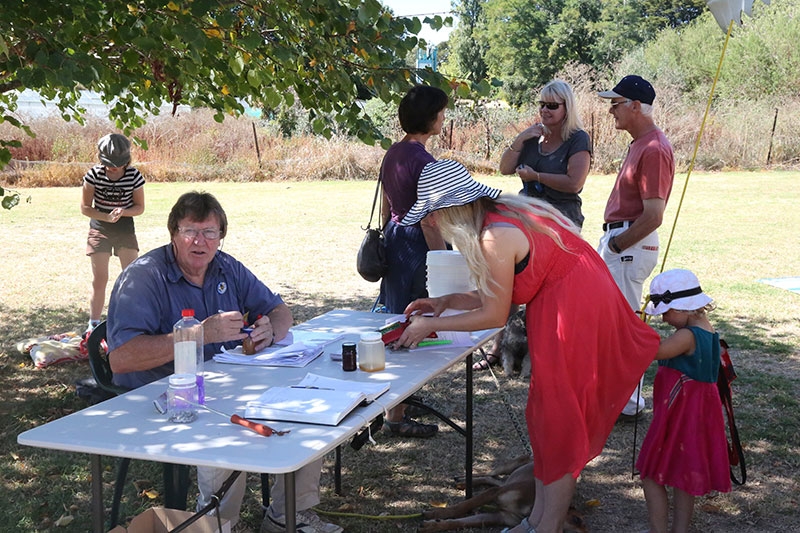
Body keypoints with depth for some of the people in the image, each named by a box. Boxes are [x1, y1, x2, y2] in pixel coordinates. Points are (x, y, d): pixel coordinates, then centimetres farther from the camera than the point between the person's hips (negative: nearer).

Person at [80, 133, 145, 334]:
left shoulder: (134, 176, -12)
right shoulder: (94, 174, -14)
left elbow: (140, 207, -4)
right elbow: (85, 207, -9)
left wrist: (123, 212, -24)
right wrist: (107, 217, -25)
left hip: (126, 228, 1)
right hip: (100, 228, -1)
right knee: (99, 279, 0)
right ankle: (94, 324, 10)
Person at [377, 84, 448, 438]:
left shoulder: (393, 154, 10)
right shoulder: (423, 161, -18)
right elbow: (429, 222, -20)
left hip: (395, 239, 10)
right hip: (416, 246, -10)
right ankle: (396, 417, 3)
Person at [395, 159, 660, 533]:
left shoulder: (495, 238, -22)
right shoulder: (503, 211, 7)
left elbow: (494, 315, -13)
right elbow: (497, 295, 12)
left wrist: (430, 326, -5)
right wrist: (446, 302, 12)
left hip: (574, 315, -10)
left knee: (560, 423, 0)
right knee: (547, 417, 15)